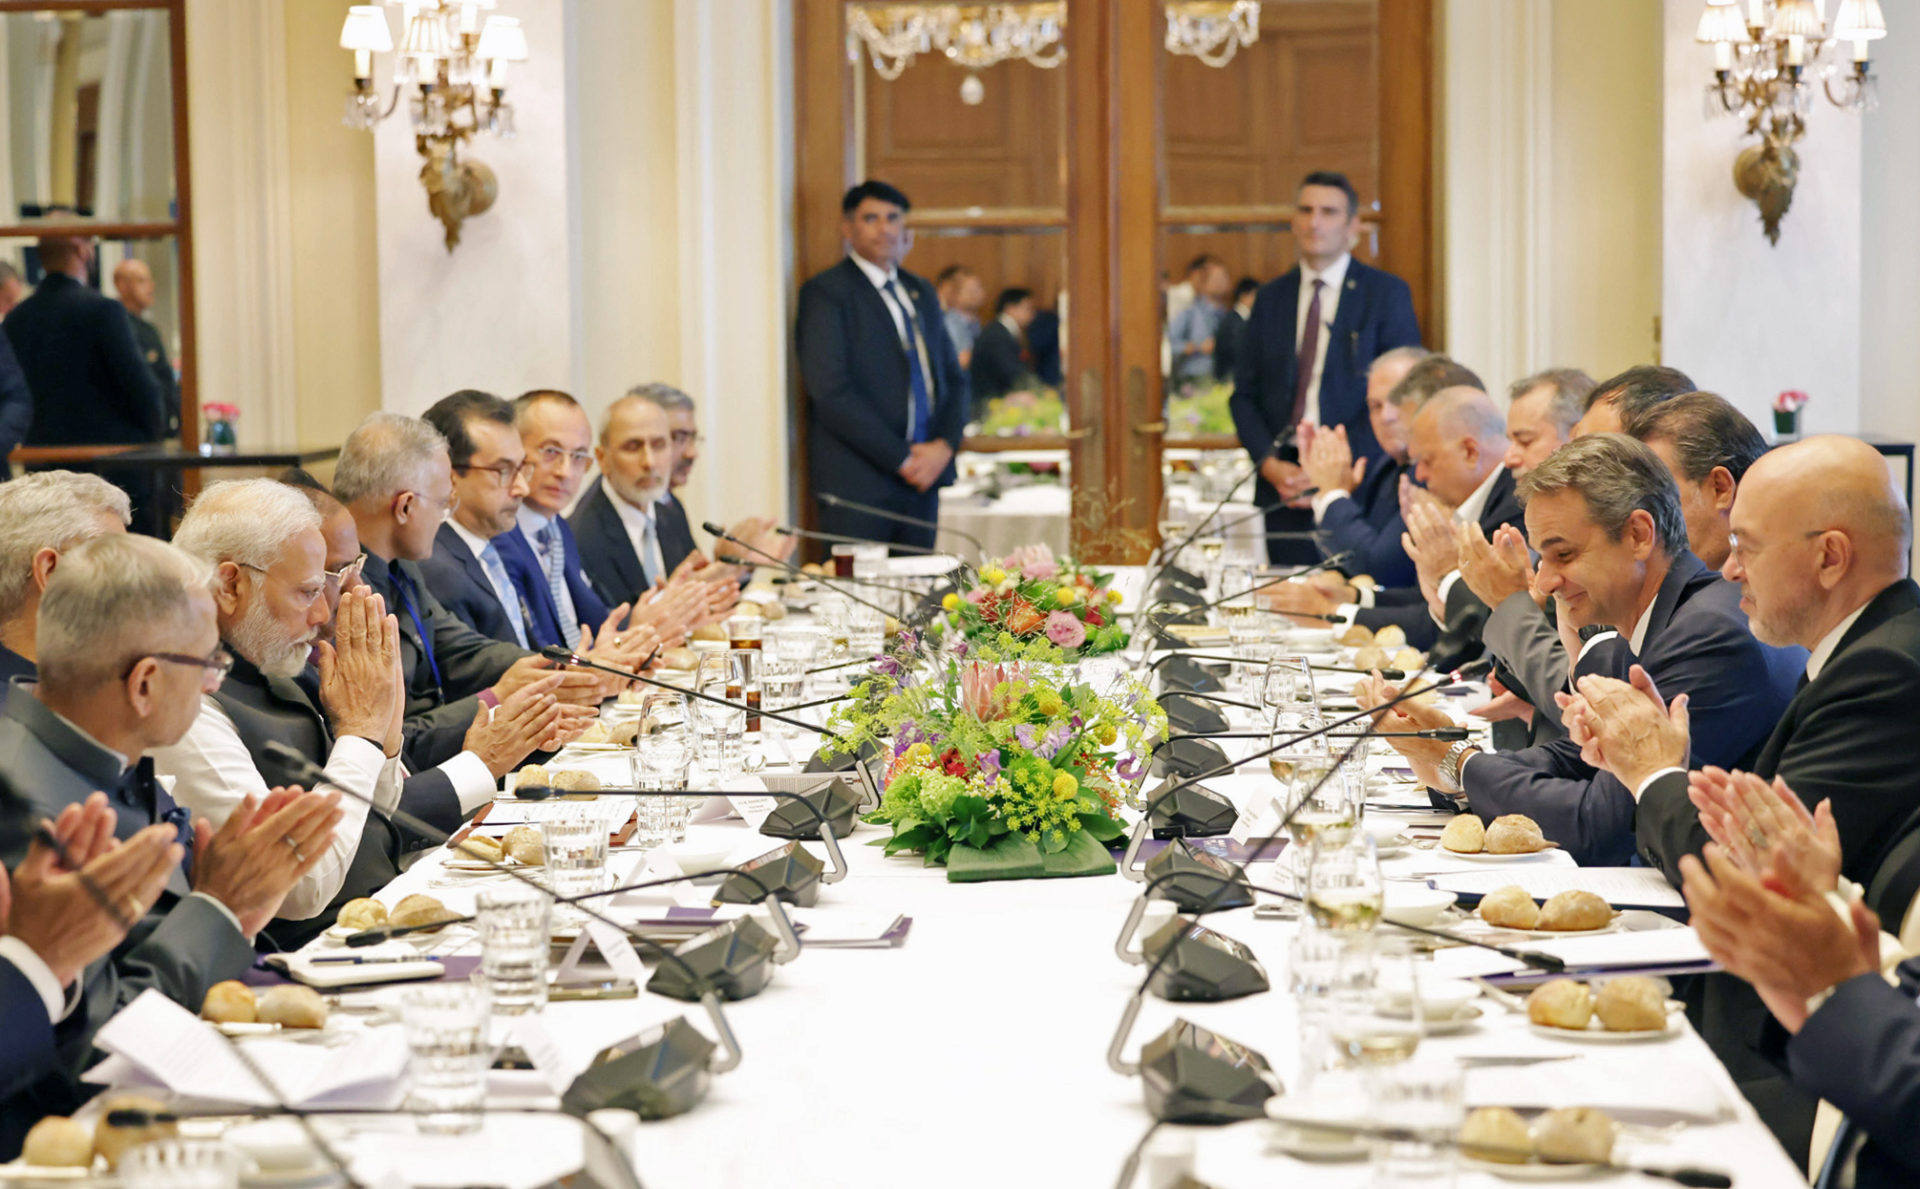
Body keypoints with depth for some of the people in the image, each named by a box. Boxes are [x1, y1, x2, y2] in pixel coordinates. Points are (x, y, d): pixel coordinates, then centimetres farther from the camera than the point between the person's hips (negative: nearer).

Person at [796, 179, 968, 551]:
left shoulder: (920, 293, 19)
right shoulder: (825, 293, -3)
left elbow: (953, 377, 19)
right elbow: (832, 391, -12)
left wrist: (945, 444, -1)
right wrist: (901, 458, -12)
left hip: (922, 476, 6)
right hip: (857, 483, -6)